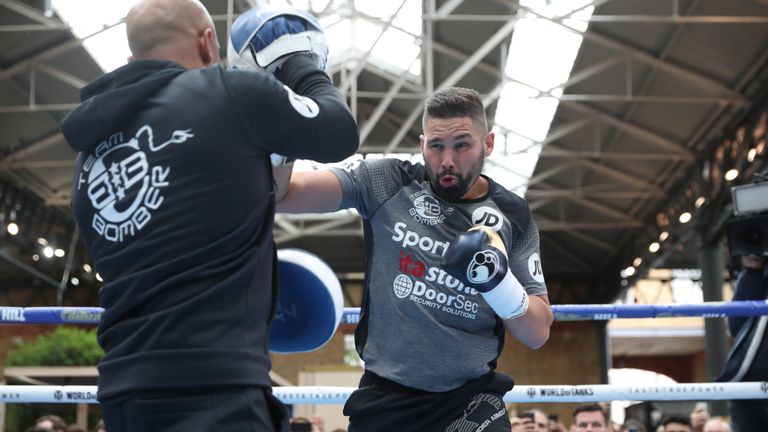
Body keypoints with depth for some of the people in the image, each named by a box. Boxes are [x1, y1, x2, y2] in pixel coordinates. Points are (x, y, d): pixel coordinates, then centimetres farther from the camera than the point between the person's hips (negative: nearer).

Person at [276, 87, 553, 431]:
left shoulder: (514, 217, 0)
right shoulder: (386, 182, -6)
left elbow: (538, 334, -1)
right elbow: (279, 194, -13)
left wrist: (497, 279, -18)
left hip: (470, 397, 0)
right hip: (385, 395, 0)